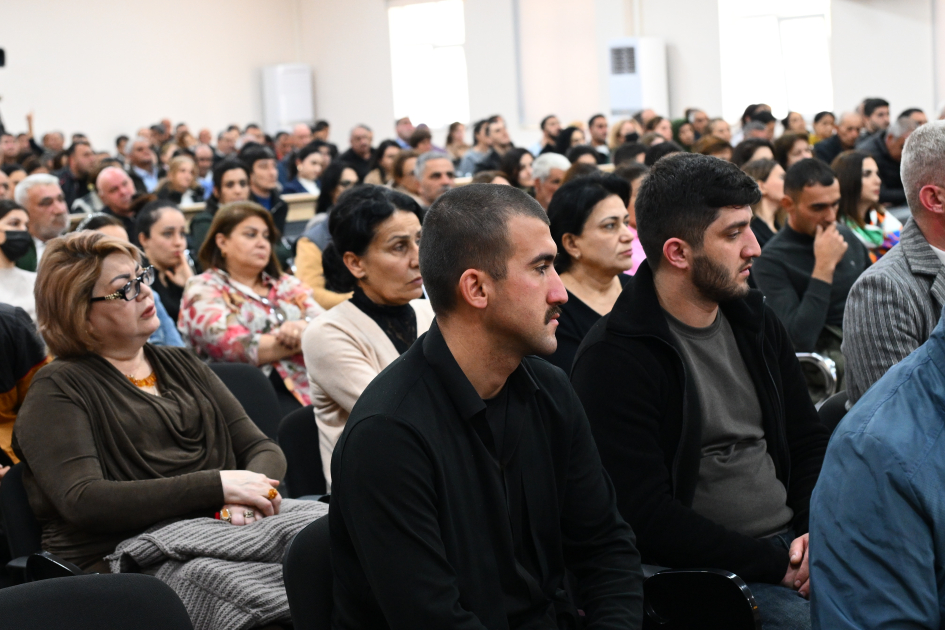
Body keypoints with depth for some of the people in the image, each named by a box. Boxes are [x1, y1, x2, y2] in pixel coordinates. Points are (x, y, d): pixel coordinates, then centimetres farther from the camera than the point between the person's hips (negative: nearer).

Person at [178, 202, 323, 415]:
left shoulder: (287, 284, 24)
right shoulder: (202, 290, 7)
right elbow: (233, 346, -10)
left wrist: (306, 328, -14)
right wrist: (306, 339, -4)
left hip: (305, 387, 5)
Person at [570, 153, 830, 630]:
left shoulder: (755, 321, 12)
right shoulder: (613, 360, -12)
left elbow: (810, 440, 18)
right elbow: (646, 517, -16)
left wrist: (817, 532, -1)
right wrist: (775, 565, -17)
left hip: (793, 543, 7)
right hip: (702, 571, -7)